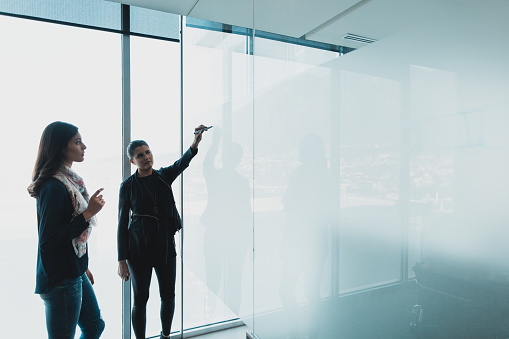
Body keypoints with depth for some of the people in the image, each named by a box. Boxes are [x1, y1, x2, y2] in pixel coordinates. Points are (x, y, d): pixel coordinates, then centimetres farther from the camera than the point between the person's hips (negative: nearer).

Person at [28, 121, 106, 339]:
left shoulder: (69, 180, 8)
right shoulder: (54, 187, -21)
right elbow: (48, 240, -24)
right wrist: (88, 213, -23)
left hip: (75, 273, 9)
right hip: (60, 280, -9)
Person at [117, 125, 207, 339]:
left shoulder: (163, 176, 4)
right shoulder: (128, 186, -3)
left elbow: (181, 164, -16)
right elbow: (122, 223, -2)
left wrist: (195, 144, -35)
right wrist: (122, 260, -6)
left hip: (166, 244, 3)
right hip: (139, 248, -2)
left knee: (168, 295, 13)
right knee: (140, 299, 8)